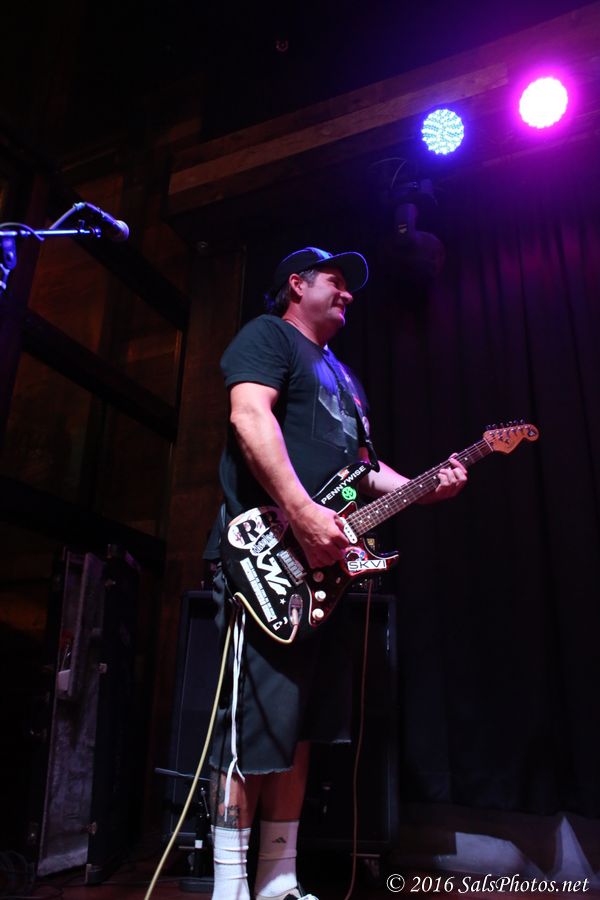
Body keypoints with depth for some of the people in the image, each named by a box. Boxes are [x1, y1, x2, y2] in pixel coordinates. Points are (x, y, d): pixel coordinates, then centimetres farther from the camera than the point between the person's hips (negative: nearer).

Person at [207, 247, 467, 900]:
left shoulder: (342, 375, 30)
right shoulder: (267, 335, 3)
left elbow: (361, 465, 29)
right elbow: (249, 417, -15)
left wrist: (422, 488, 11)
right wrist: (304, 515, -24)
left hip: (325, 565, 9)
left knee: (301, 724, 10)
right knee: (258, 720, -8)